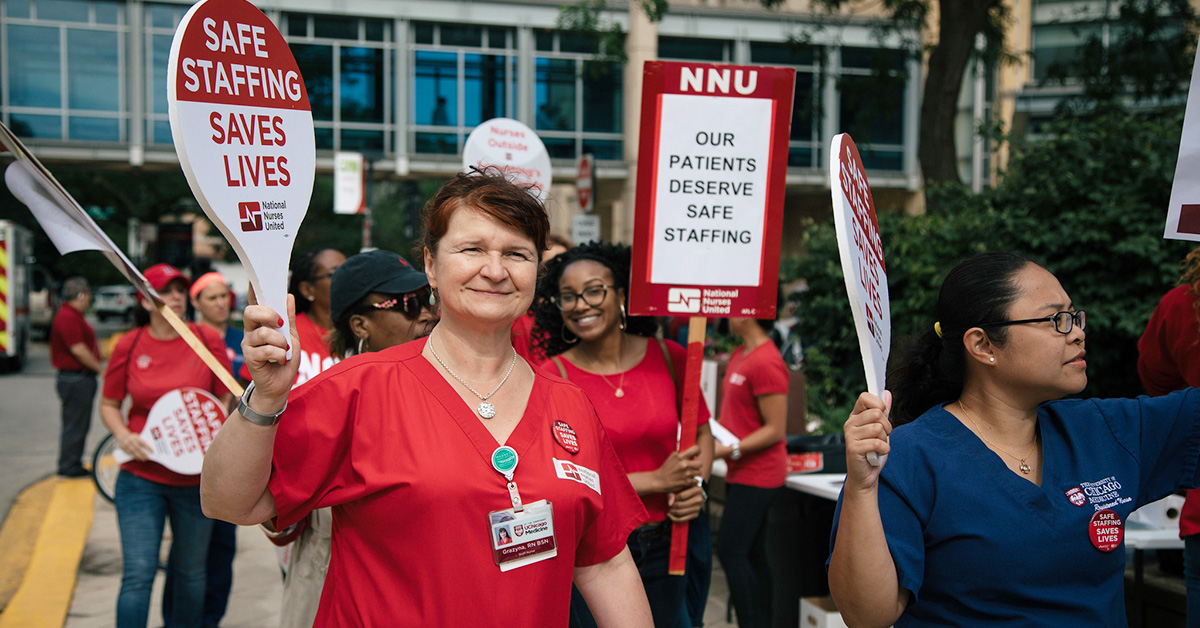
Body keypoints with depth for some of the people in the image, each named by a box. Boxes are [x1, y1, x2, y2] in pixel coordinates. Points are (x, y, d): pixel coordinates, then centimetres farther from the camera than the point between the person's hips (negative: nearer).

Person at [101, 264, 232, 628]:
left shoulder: (208, 340, -1)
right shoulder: (128, 346, 0)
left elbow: (225, 399, 8)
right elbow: (109, 405, 10)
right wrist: (124, 436, -9)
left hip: (196, 478, 1)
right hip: (142, 477, -1)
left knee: (190, 571, 13)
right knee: (138, 573, -5)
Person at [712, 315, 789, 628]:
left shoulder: (766, 362, -18)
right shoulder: (739, 355, 11)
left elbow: (775, 430, -19)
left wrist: (730, 450, -21)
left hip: (757, 474, -10)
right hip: (740, 473, 10)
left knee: (730, 551, -10)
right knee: (751, 555, 12)